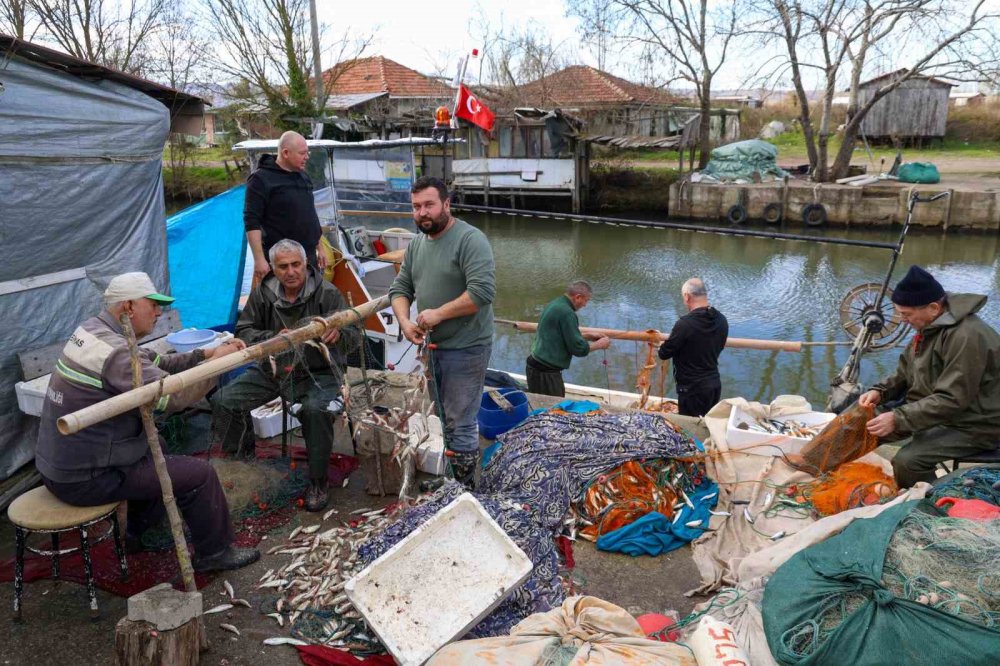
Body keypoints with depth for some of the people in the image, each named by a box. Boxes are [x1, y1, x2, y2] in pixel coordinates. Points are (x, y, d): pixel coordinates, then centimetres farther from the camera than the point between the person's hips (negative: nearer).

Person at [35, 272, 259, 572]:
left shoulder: (92, 329, 4)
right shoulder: (115, 351, -26)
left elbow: (155, 363, 7)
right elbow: (174, 395, -31)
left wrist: (204, 354, -3)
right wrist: (217, 362, -18)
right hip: (84, 480, -10)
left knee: (155, 445, 30)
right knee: (199, 474, -5)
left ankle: (139, 532, 39)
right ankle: (214, 552, 14)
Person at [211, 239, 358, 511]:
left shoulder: (327, 293, -9)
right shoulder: (263, 293, 1)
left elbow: (355, 336, -11)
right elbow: (243, 331, 3)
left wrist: (338, 335, -37)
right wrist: (272, 338, -19)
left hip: (316, 373, -4)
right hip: (270, 370, 5)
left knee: (316, 410, -35)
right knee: (224, 400, -9)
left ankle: (318, 483, -14)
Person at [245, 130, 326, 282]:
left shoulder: (303, 176, 13)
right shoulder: (261, 179, -10)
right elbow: (252, 222, -14)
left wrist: (319, 249, 20)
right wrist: (259, 259, -20)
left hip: (309, 256, 7)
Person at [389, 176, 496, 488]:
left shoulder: (470, 239, -14)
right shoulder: (415, 245, 11)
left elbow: (482, 291, -24)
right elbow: (400, 289, 14)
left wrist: (438, 313, -18)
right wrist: (405, 322, -5)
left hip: (464, 349, -7)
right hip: (430, 346, 8)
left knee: (459, 423, -1)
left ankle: (464, 487, 15)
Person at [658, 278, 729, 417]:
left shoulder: (685, 324, -22)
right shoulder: (722, 320, 0)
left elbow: (664, 354, -14)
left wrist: (665, 344, 10)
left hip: (692, 388, -7)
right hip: (715, 384, 7)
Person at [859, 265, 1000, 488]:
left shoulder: (966, 336, -27)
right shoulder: (929, 327, 5)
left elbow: (952, 400, -30)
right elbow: (904, 374, 13)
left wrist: (898, 419, -32)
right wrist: (880, 391, -6)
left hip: (973, 425, -10)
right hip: (933, 409, 10)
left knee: (906, 462, -29)